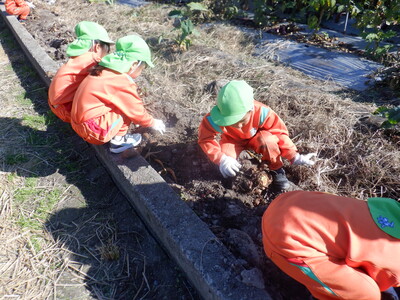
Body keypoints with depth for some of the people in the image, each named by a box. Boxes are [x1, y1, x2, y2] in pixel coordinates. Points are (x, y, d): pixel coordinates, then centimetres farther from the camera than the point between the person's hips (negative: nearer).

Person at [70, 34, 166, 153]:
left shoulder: (104, 72, 9)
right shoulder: (123, 83, -18)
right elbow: (136, 111, -7)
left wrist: (137, 119, 28)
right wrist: (153, 123, 10)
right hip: (95, 132, -9)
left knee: (125, 104, 14)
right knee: (128, 106, -6)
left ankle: (118, 138, 8)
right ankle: (118, 140, 0)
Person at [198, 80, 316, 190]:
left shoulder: (261, 112, -35)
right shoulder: (214, 119, -36)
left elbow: (280, 133, -24)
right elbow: (205, 139, -25)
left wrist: (294, 157, -28)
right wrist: (221, 159, -40)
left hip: (255, 139, 0)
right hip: (233, 141, 0)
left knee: (267, 139, -35)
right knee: (225, 161, -31)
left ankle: (276, 169, -9)